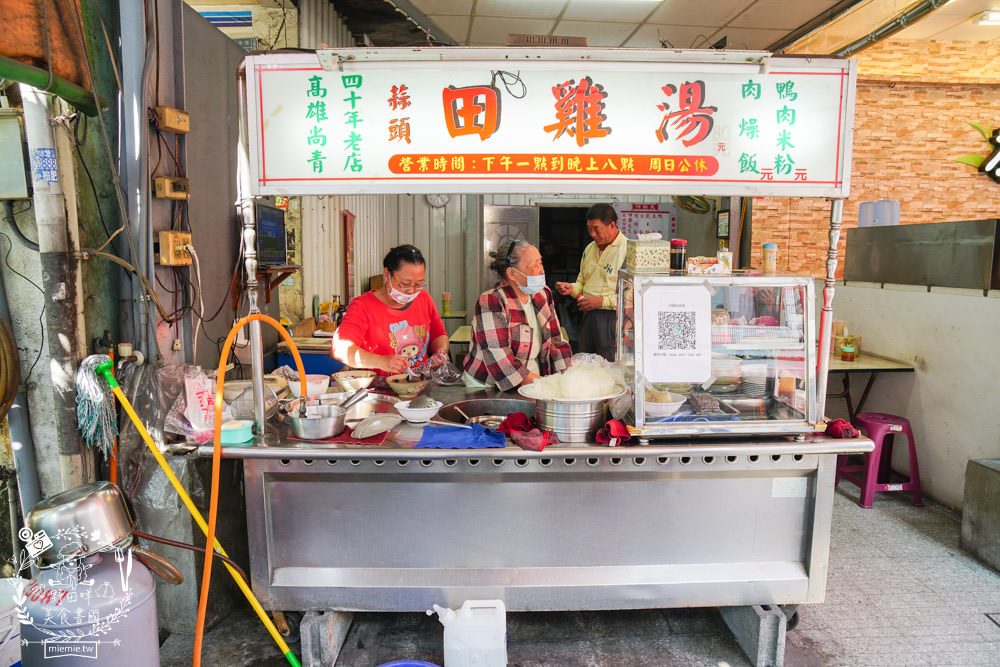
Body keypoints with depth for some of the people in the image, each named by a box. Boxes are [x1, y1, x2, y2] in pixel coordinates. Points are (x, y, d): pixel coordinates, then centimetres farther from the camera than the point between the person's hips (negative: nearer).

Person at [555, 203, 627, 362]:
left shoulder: (628, 250, -11)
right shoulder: (589, 249, 14)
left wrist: (601, 301, -18)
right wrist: (572, 288, 3)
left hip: (612, 318, -7)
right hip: (589, 317, 7)